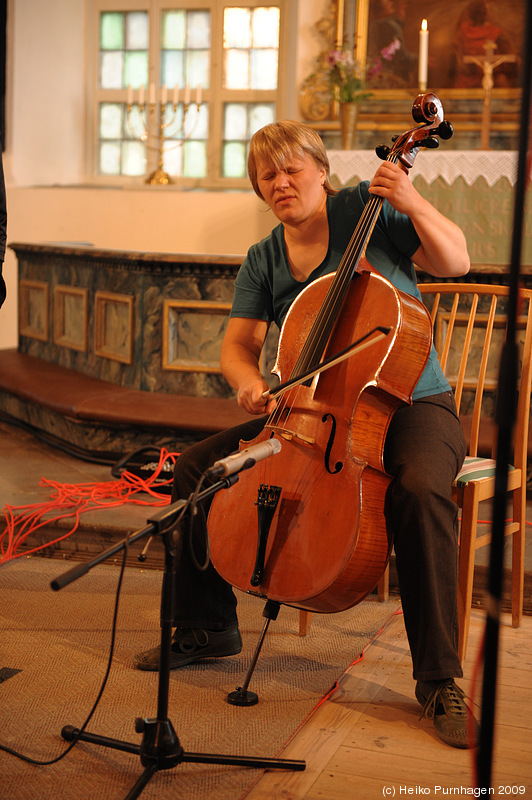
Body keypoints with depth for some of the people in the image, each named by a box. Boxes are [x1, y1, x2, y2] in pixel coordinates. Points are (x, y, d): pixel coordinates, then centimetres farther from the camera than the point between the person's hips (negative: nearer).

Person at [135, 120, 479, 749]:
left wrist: (416, 206, -23)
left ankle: (440, 678, -23)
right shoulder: (262, 261, 8)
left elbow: (456, 263, -7)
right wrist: (249, 382, -19)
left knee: (421, 490, -38)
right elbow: (237, 346, 4)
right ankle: (209, 626, 10)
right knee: (196, 469, -9)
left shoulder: (367, 208, -4)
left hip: (411, 405, -4)